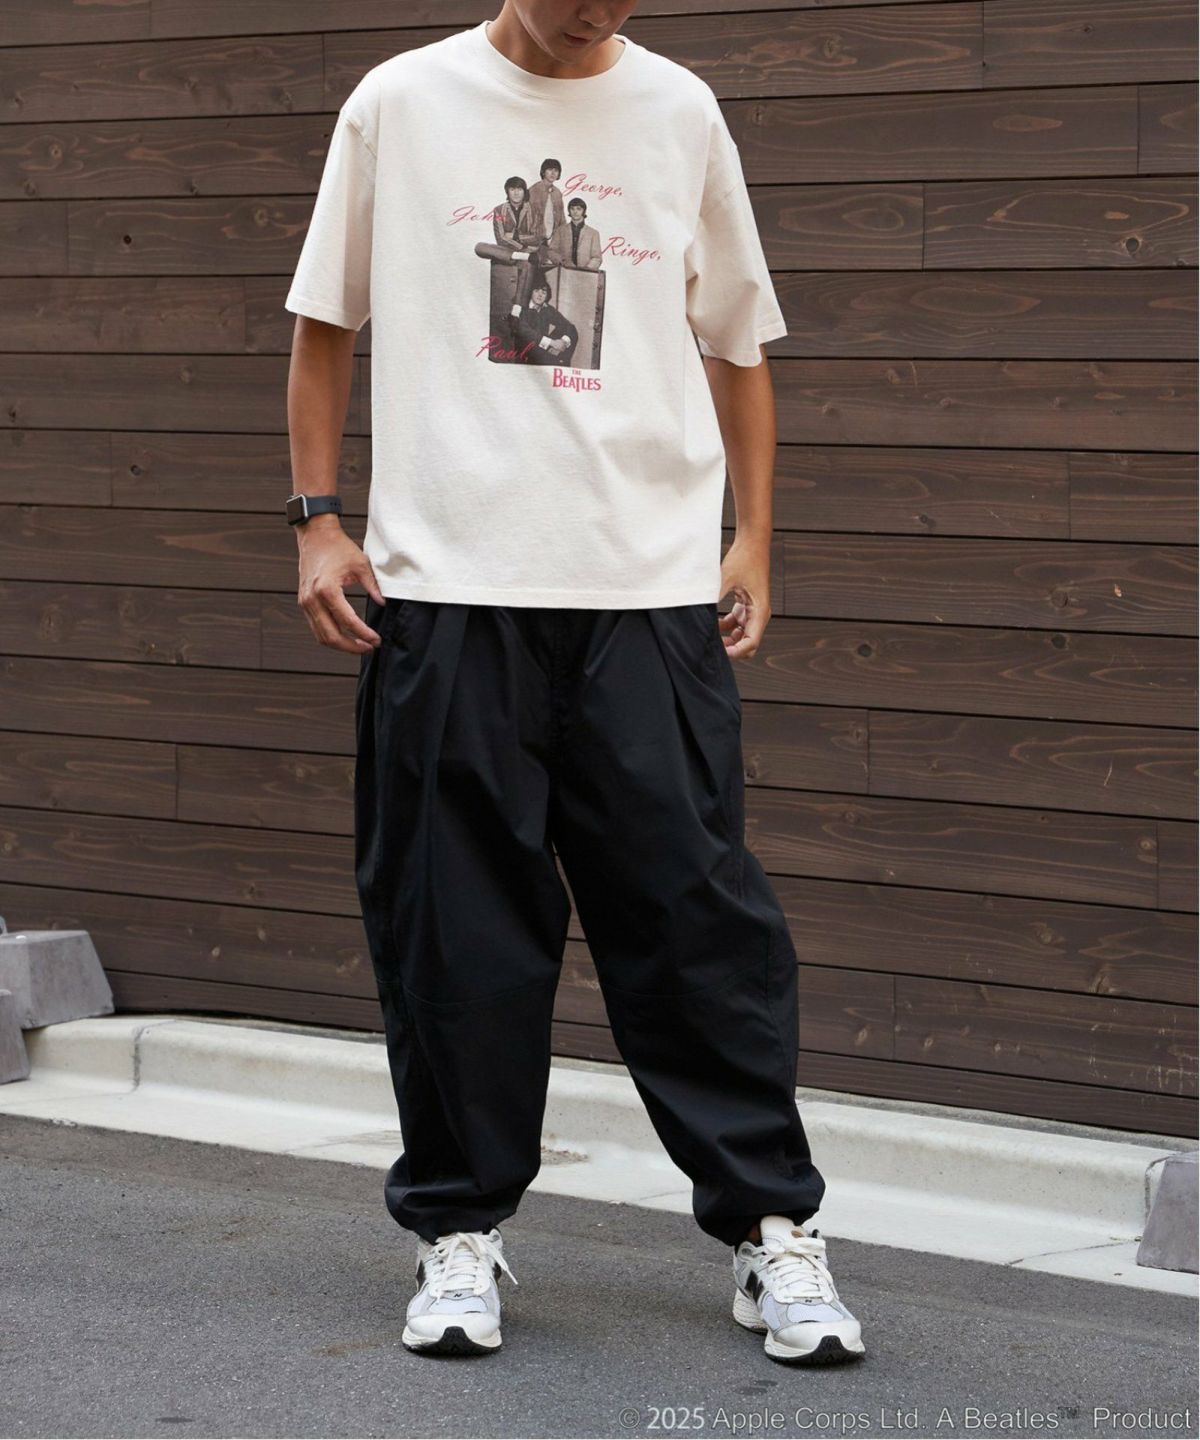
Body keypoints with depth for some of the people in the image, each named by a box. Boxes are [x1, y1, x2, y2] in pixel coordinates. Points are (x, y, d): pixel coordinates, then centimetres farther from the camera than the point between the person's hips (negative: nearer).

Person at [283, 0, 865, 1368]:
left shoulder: (680, 112, 9)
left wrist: (755, 538, 10)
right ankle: (461, 1229, 15)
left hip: (652, 587, 1)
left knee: (698, 909, -1)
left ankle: (772, 1225, 6)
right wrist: (317, 519, 5)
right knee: (454, 922, 3)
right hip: (442, 584, 0)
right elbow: (325, 324, 12)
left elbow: (736, 341, 16)